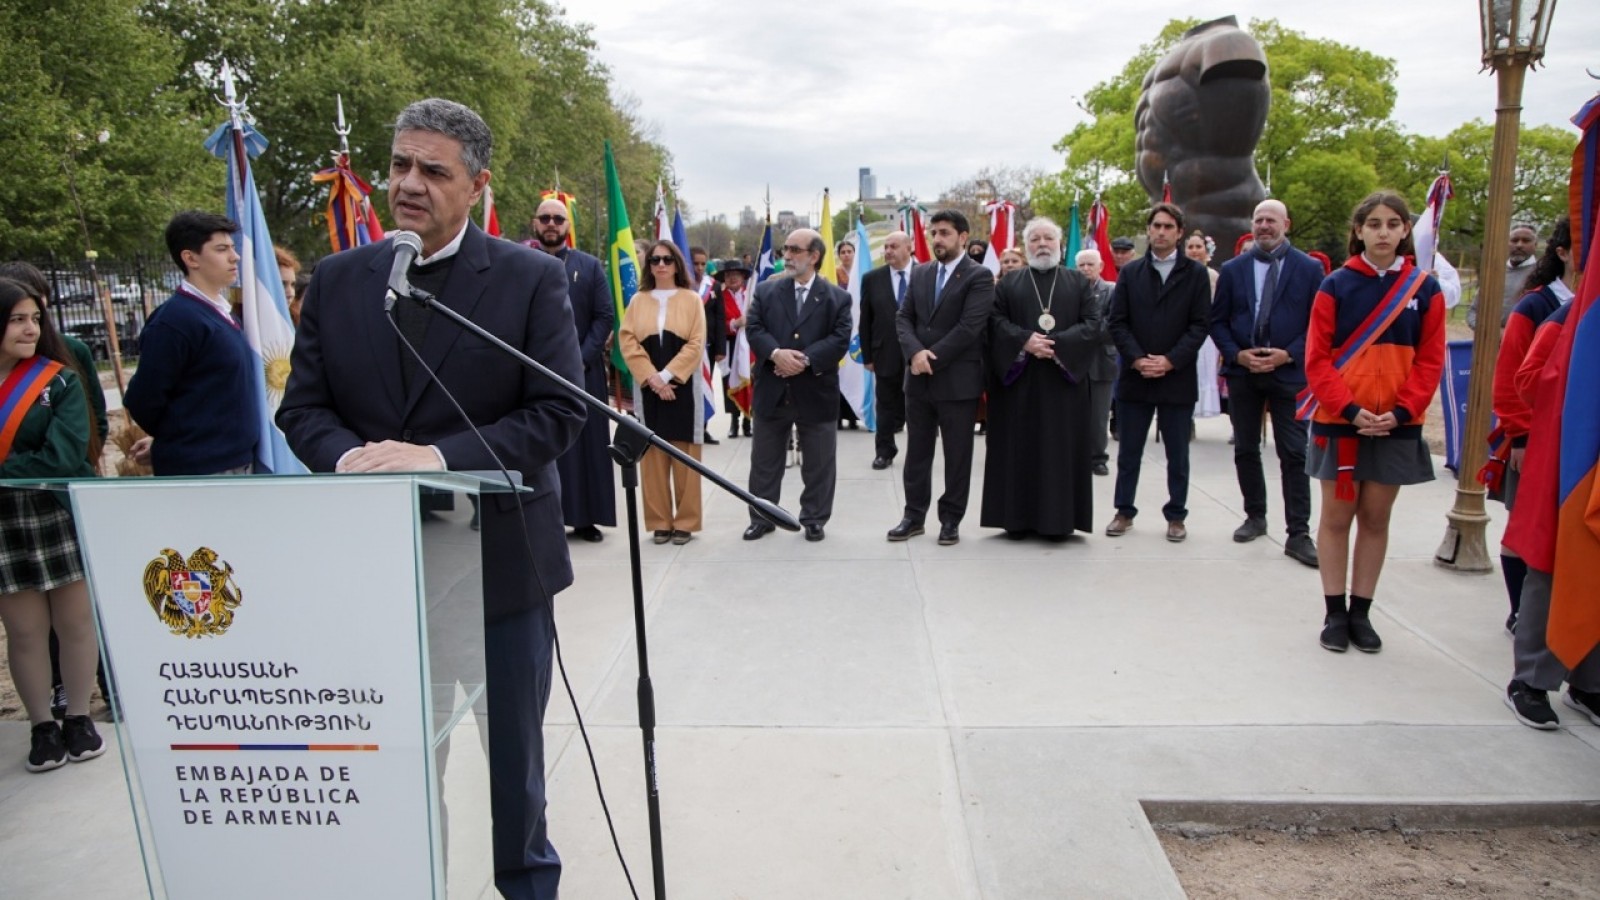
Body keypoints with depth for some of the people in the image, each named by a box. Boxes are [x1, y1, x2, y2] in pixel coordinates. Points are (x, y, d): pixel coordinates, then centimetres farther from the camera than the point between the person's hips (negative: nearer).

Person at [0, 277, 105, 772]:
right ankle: (42, 727, 19)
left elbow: (63, 456, -15)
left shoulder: (60, 379, -4)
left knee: (76, 622, 6)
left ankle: (78, 719, 21)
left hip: (65, 518, -1)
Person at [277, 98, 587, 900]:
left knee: (514, 744, 16)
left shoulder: (532, 279, -6)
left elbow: (559, 410, -12)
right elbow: (303, 405, 5)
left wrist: (441, 456, -23)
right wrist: (347, 455, -18)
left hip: (499, 554, -2)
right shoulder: (337, 279, 5)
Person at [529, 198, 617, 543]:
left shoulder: (590, 266, 8)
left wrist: (582, 357, -7)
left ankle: (585, 518, 13)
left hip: (582, 369, 1)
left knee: (585, 445, 4)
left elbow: (605, 316, 3)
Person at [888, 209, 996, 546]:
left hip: (958, 380, -5)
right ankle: (914, 515, 20)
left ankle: (951, 519, 15)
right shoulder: (920, 273, 12)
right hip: (918, 379, 5)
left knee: (957, 455, 5)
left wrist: (931, 357, -15)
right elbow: (903, 317, 6)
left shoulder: (979, 276, -6)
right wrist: (915, 352, -13)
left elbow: (969, 327, -16)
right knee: (916, 452, 11)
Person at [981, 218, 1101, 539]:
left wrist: (1057, 344, -15)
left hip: (1064, 378, 0)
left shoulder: (1080, 282, 9)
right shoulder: (1008, 283, 11)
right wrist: (1024, 340, -17)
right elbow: (996, 320, 0)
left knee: (1061, 448, 0)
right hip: (1019, 380, 1)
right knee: (1019, 448, 1)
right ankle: (1018, 518, 7)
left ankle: (1058, 519, 6)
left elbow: (1093, 323, -2)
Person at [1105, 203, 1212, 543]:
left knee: (1177, 454, 7)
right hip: (1134, 378, 2)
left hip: (1177, 379, -1)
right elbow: (1117, 322, 2)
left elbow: (1199, 325, -3)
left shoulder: (1195, 273, 3)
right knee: (1128, 452, 8)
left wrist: (1170, 361, -14)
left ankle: (1176, 516, 17)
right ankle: (1124, 511, 18)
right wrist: (1137, 359, -11)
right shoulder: (1130, 272, 8)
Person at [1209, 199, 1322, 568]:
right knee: (1246, 450, 11)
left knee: (1294, 455, -4)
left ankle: (1298, 534, 0)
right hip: (1242, 373, 3)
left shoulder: (1309, 269, 0)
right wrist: (1237, 354, -9)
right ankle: (1255, 517, 27)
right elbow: (1217, 321, 6)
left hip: (1289, 373, -3)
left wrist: (1288, 354, -14)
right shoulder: (1233, 269, 7)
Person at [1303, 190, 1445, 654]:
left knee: (1376, 519, 9)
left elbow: (1430, 361, 1)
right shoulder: (1336, 286, -3)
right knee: (1337, 517, 5)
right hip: (1340, 423, -1)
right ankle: (1335, 613, 15)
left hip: (1395, 427, 2)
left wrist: (1401, 412, -12)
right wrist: (1349, 409, -15)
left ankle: (1361, 612, 19)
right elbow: (1317, 359, -5)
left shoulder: (1425, 289, 2)